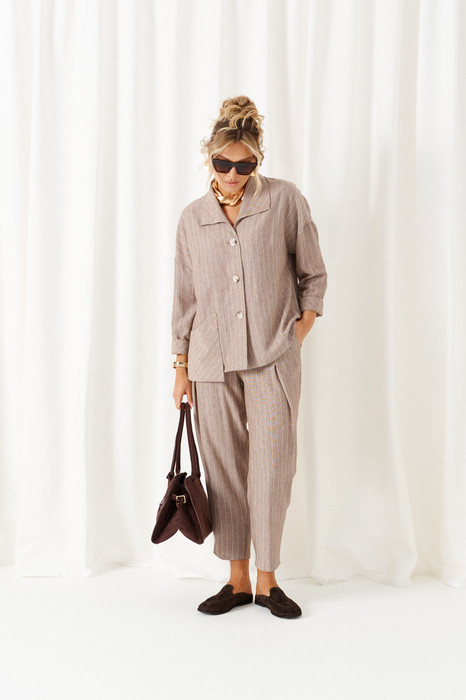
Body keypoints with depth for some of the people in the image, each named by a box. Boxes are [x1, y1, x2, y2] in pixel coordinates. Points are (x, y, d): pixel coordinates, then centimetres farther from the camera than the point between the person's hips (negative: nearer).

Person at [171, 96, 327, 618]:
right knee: (224, 471, 5)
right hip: (212, 362, 2)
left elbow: (313, 276, 7)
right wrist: (181, 367, 9)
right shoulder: (192, 218, 7)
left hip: (272, 360, -2)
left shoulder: (285, 200, 1)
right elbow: (184, 297, 10)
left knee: (272, 468, -2)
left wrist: (295, 339, 0)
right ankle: (238, 580, 18)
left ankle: (267, 580, 14)